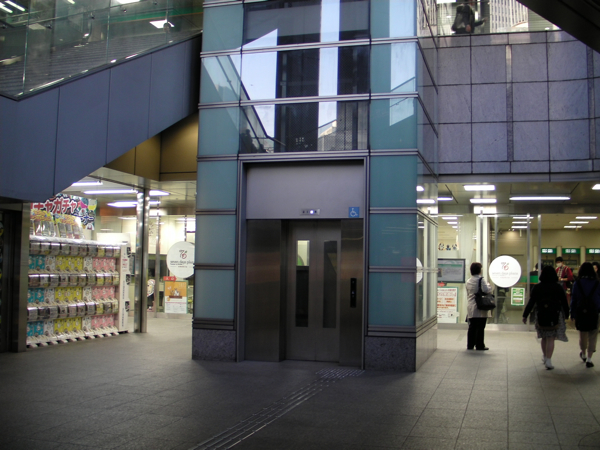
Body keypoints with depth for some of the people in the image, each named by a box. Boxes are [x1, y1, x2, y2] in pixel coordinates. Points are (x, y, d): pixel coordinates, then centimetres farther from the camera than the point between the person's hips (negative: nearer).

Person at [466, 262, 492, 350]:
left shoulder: (468, 281, 11)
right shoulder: (481, 280, -12)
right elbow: (487, 290, -19)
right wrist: (488, 285, 1)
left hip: (471, 308, 6)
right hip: (481, 308, -6)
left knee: (472, 327, 11)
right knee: (480, 328, 0)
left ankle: (470, 345, 13)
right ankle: (479, 345, 3)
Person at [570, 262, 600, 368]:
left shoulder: (577, 284, -4)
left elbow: (573, 299, -1)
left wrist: (572, 313, 6)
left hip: (580, 312, 2)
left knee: (582, 334, 18)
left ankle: (583, 354, 38)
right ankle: (589, 359, -5)